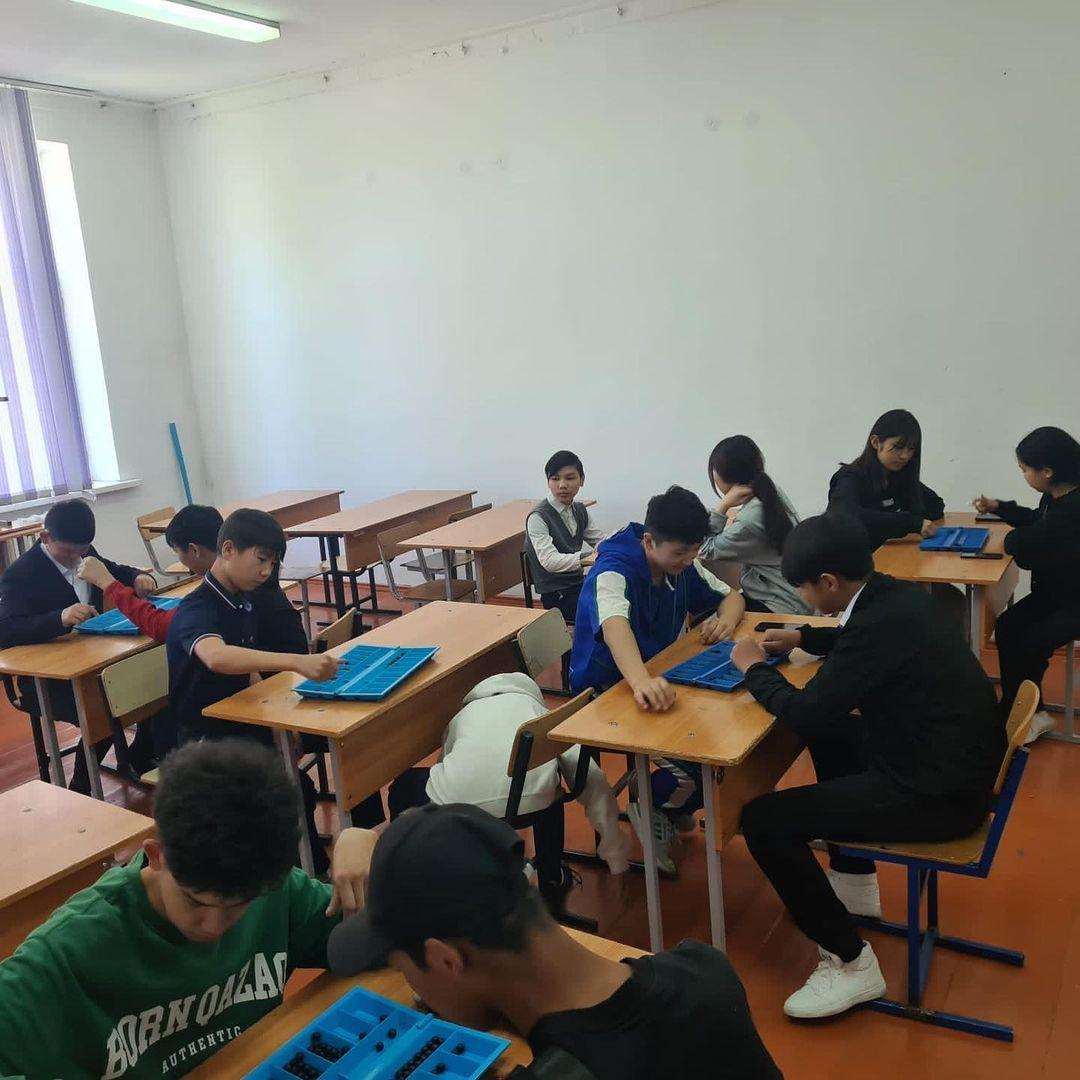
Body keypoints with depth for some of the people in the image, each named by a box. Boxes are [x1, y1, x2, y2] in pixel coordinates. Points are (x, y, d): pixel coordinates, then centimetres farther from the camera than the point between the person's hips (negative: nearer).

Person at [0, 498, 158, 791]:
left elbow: (119, 573, 20)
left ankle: (141, 761, 9)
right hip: (47, 681, -7)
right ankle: (81, 790, -6)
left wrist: (140, 578, -6)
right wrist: (60, 618, -44)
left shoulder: (85, 554, 4)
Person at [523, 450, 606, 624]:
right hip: (557, 596, -7)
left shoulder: (580, 511, 8)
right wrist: (586, 558, -41)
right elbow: (549, 561, -26)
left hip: (579, 583, 7)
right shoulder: (538, 517, -14)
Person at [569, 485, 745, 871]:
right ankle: (651, 807, 8)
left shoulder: (682, 566, -4)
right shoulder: (614, 570, -26)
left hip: (657, 676, 8)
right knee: (698, 762, -24)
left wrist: (726, 619, -17)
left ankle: (673, 805, 15)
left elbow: (731, 596, 9)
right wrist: (641, 680, -66)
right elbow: (614, 624, -46)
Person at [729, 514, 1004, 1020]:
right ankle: (854, 882, 40)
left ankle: (850, 962, 1)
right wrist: (802, 638, 17)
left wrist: (754, 668, -5)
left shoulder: (880, 623, -25)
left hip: (938, 793, -10)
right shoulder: (896, 595, 3)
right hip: (955, 761, 10)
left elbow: (805, 713, -21)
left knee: (763, 819, -11)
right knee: (831, 734, 31)